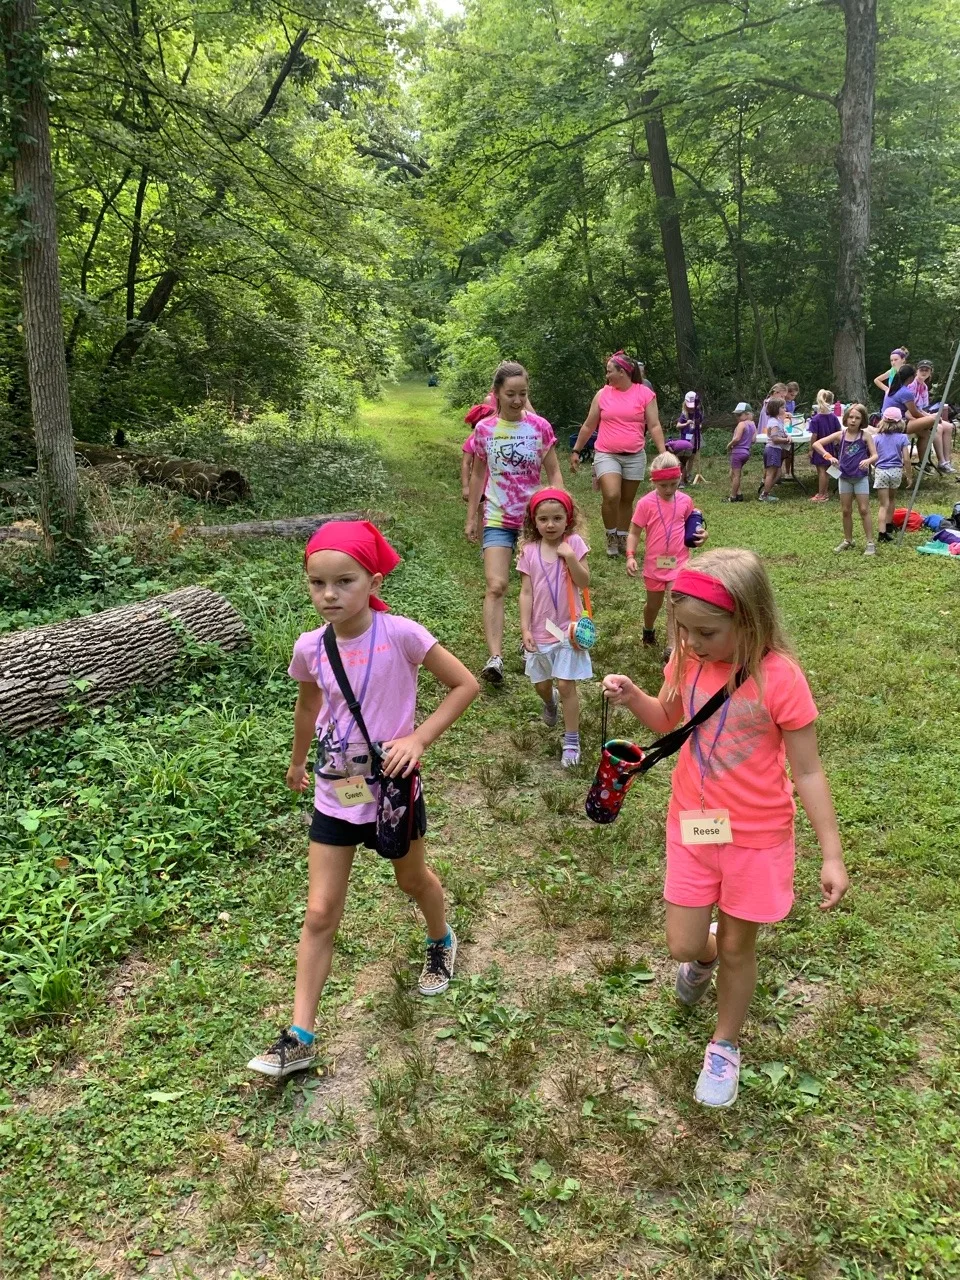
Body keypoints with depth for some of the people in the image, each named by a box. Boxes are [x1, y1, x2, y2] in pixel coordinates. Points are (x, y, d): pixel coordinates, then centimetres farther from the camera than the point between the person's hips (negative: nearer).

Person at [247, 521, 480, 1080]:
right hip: (335, 794, 2)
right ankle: (301, 1036, 13)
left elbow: (466, 684, -13)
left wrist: (418, 740, -22)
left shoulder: (399, 634, -21)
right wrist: (298, 761, 25)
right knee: (320, 914, 3)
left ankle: (441, 940, 56)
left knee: (413, 881, 24)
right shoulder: (310, 647, -9)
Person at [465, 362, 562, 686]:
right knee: (496, 586, -13)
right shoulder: (485, 429, -2)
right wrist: (471, 517, 9)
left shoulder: (540, 427, -5)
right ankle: (495, 657, -18)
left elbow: (554, 473, 0)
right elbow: (478, 474, 9)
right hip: (497, 518, 0)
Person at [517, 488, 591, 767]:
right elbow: (526, 592, -2)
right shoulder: (529, 551, -3)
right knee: (541, 684, 17)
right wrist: (525, 628, -7)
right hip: (540, 630, 3)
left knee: (566, 685, -4)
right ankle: (550, 703, 53)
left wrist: (570, 557, -24)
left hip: (567, 628, -3)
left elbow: (584, 583, -11)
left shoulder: (574, 544, -8)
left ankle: (572, 741, 8)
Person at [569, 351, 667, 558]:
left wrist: (663, 453, -13)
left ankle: (622, 538, 24)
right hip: (606, 455, 0)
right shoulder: (602, 394, 4)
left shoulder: (645, 394, -1)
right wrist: (575, 451, 11)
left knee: (627, 500, 9)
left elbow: (654, 426, -3)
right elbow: (588, 426, 11)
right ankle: (611, 536, 1)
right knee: (611, 496, -19)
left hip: (634, 456, 1)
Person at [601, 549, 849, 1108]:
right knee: (684, 947, 9)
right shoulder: (688, 661, -8)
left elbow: (808, 773, -15)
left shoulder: (779, 678, -23)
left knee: (736, 948, 13)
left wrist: (833, 855, -13)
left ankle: (726, 1046, 40)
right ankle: (704, 954, 48)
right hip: (692, 827, 4)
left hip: (757, 837, -4)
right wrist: (633, 697, -8)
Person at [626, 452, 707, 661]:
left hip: (679, 563, 0)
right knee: (653, 604, 19)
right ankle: (648, 631, 47)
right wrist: (630, 556, -21)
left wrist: (700, 534, -6)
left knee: (674, 605, -9)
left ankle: (671, 648, -7)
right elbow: (634, 533, -8)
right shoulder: (646, 503, -13)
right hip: (655, 564, 0)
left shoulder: (685, 501, -3)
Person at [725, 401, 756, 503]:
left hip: (738, 451, -9)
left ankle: (733, 497, 4)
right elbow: (753, 439, 9)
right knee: (733, 474, 19)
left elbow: (737, 438, -22)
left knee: (735, 475, -2)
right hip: (746, 452, 9)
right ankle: (738, 494, 18)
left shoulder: (741, 424, -15)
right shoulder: (753, 424, 10)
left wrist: (729, 445, -7)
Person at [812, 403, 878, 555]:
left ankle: (870, 543, 2)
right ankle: (848, 541, 24)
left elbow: (875, 455, -10)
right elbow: (816, 444, -4)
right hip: (844, 478, 3)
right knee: (846, 511, 11)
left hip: (861, 478, -3)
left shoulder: (865, 435, -7)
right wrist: (828, 456, -17)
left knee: (864, 510, -3)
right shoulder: (840, 435, -2)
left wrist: (868, 460, -33)